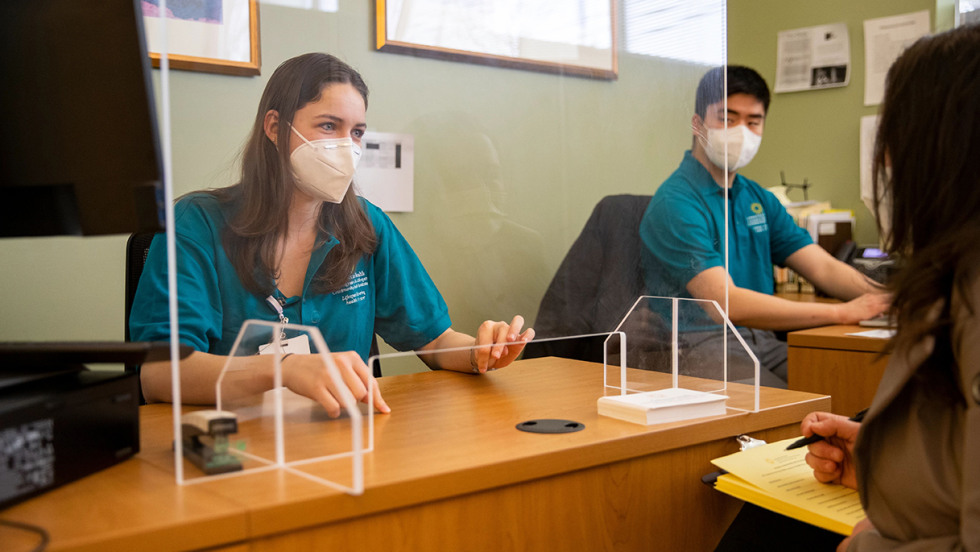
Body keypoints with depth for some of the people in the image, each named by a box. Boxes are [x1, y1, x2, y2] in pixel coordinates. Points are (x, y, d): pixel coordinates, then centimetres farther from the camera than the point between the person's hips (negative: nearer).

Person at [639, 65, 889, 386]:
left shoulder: (758, 199, 17)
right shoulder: (675, 203, -11)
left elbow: (823, 268, 11)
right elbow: (726, 303, -21)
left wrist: (884, 297, -10)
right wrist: (842, 313, -20)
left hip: (762, 341, 8)